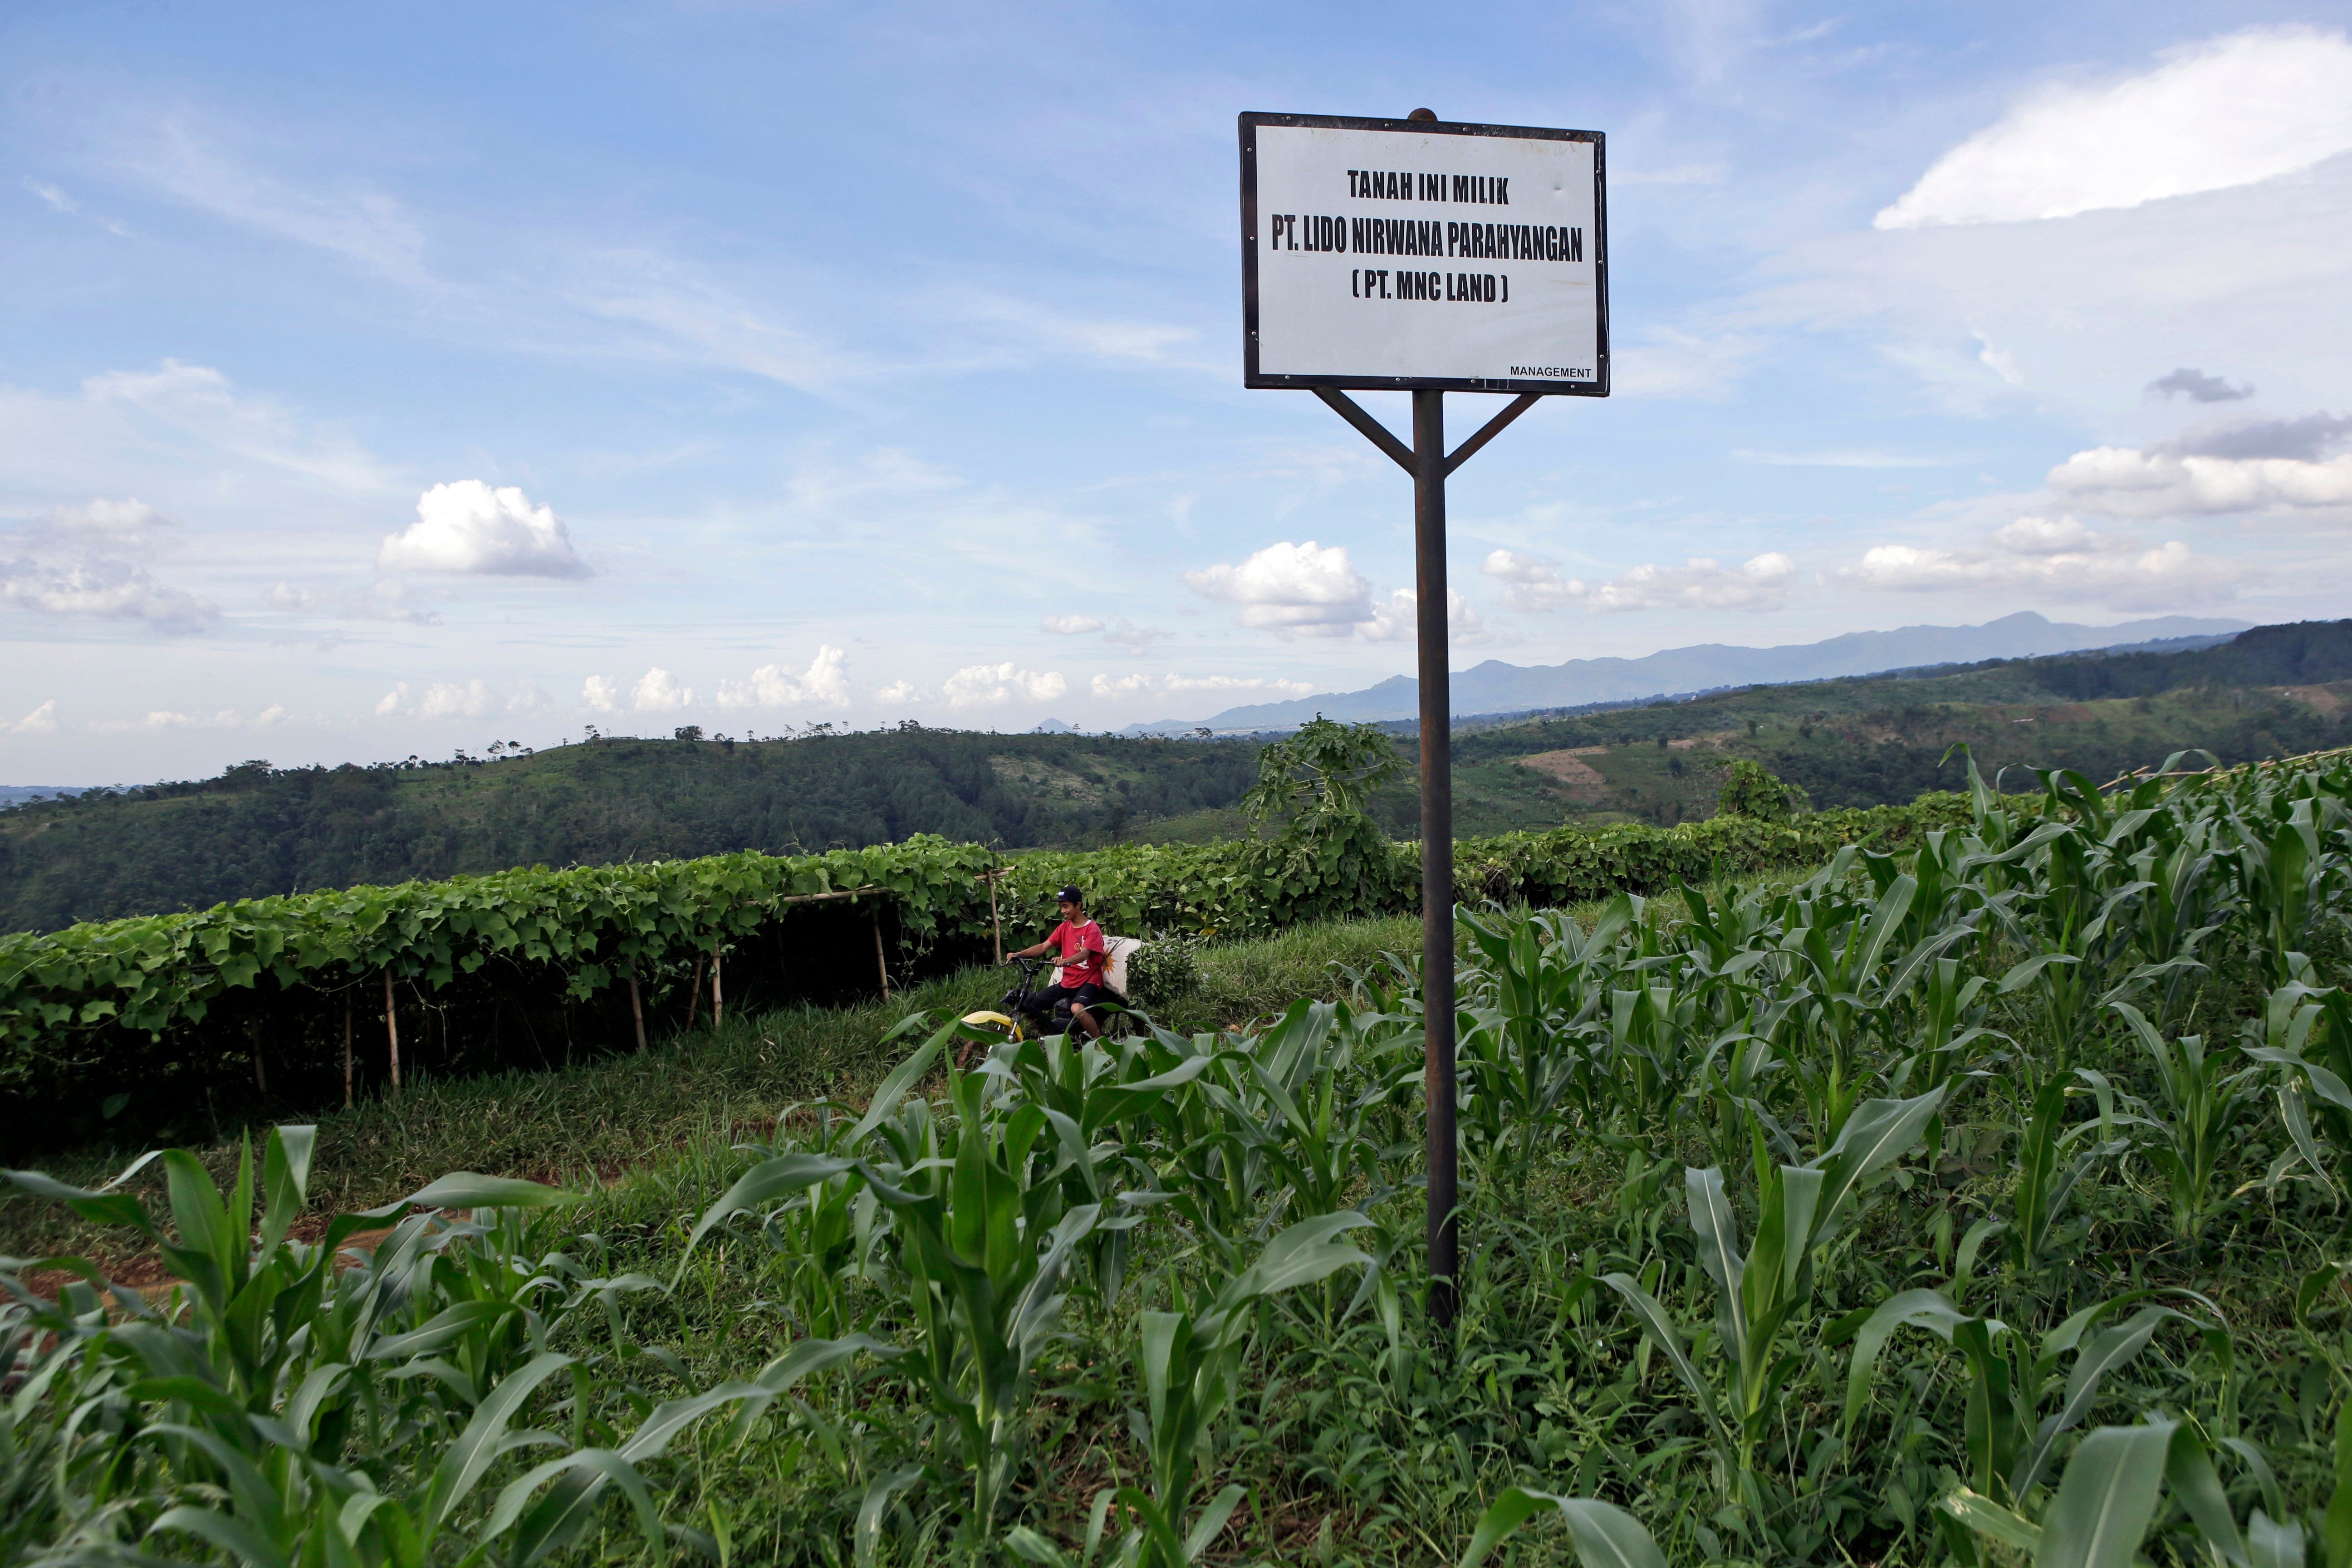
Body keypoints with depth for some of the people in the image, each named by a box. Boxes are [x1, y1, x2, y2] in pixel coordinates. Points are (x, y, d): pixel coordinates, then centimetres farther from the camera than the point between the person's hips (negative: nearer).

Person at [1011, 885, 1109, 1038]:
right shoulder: (1064, 928, 10)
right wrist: (1019, 954, -12)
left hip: (1088, 982, -7)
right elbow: (1044, 947, 3)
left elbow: (1084, 954, -26)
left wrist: (1065, 961, -46)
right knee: (1031, 1005, -3)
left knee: (1077, 1009, -37)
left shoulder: (1092, 929, -10)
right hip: (1067, 983, 7)